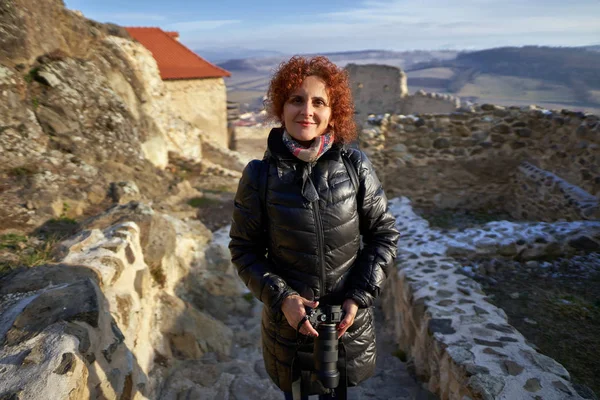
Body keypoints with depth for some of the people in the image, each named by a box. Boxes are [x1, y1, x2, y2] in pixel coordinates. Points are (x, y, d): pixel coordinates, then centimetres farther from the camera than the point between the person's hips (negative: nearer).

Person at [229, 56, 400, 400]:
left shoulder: (355, 165, -11)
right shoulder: (260, 175, -12)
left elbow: (384, 232, -2)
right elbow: (245, 249, -4)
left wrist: (360, 295, -9)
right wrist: (281, 297, -16)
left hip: (350, 320, 1)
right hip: (289, 319, 0)